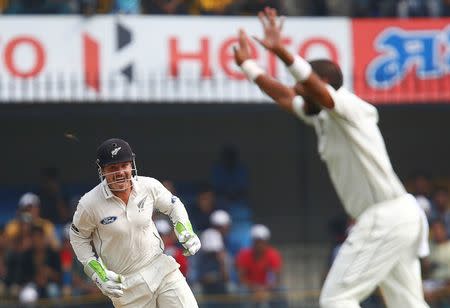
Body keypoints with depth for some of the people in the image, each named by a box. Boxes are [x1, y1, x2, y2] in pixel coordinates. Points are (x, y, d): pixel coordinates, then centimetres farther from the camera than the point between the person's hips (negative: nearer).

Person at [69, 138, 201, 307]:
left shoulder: (149, 186, -7)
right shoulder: (89, 204, -14)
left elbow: (173, 205, 13)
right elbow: (78, 238, 2)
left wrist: (186, 234, -4)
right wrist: (99, 274, -6)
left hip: (161, 267, 3)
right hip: (126, 285, -3)